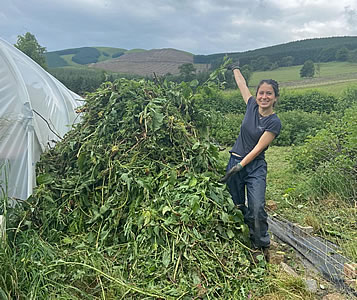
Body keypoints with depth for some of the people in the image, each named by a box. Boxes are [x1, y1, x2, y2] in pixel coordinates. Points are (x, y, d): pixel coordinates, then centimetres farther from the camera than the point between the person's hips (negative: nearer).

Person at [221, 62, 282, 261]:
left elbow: (258, 148, -14)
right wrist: (236, 69, 36)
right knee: (237, 207, 9)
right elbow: (242, 85, 21)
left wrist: (239, 167, -19)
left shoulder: (274, 122, -9)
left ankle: (262, 246, 6)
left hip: (255, 167, -5)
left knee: (257, 209, -14)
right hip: (235, 161, 5)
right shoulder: (252, 106, 4)